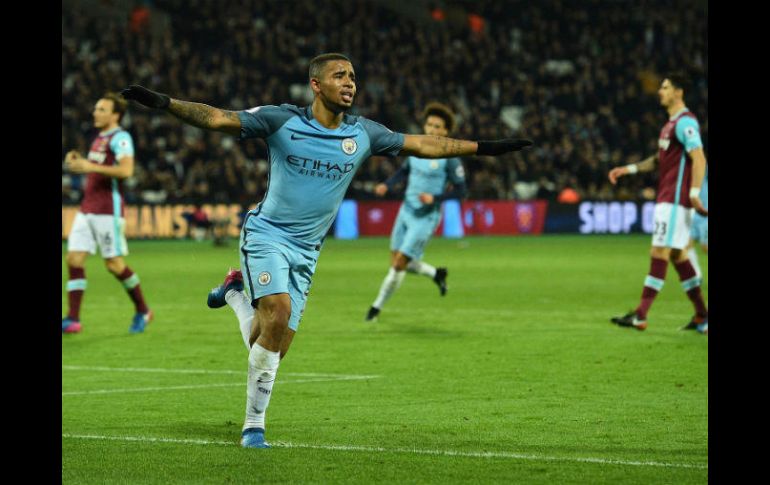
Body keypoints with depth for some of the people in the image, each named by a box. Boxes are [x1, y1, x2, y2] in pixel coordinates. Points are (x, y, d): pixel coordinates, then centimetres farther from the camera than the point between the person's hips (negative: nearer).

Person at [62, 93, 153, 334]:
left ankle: (142, 311, 15)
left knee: (114, 264, -4)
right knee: (74, 259, -2)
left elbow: (126, 170, -25)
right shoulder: (99, 138, 17)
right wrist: (78, 162, 11)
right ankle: (72, 319, -4)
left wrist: (91, 167, -25)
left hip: (108, 211, -9)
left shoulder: (120, 138, -11)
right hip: (87, 210, 9)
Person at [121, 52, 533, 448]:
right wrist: (165, 104, -26)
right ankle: (254, 424, -13)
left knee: (272, 349, -3)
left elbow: (420, 144, 12)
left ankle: (235, 293, 29)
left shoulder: (362, 134, 3)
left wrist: (483, 148, 12)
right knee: (279, 311, -26)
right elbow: (218, 118, -12)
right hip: (267, 235, -4)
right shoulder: (282, 121, -8)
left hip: (305, 252, 4)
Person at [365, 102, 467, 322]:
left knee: (399, 264, -6)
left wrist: (434, 198, -24)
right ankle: (436, 274, 35)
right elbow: (404, 170, 20)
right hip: (407, 211, 7)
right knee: (397, 262, 11)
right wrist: (387, 185, 3)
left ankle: (378, 306, 11)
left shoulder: (449, 158, -14)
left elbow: (460, 191, -11)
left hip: (426, 218, -7)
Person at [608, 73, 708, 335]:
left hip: (675, 199, -10)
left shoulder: (685, 122, -13)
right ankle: (702, 315, 14)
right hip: (667, 198, 10)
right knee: (677, 254, 10)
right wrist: (628, 169, 21)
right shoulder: (671, 124, 18)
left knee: (659, 252, -10)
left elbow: (699, 159, -20)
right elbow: (660, 159, 28)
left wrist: (694, 192, -28)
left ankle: (640, 316, -11)